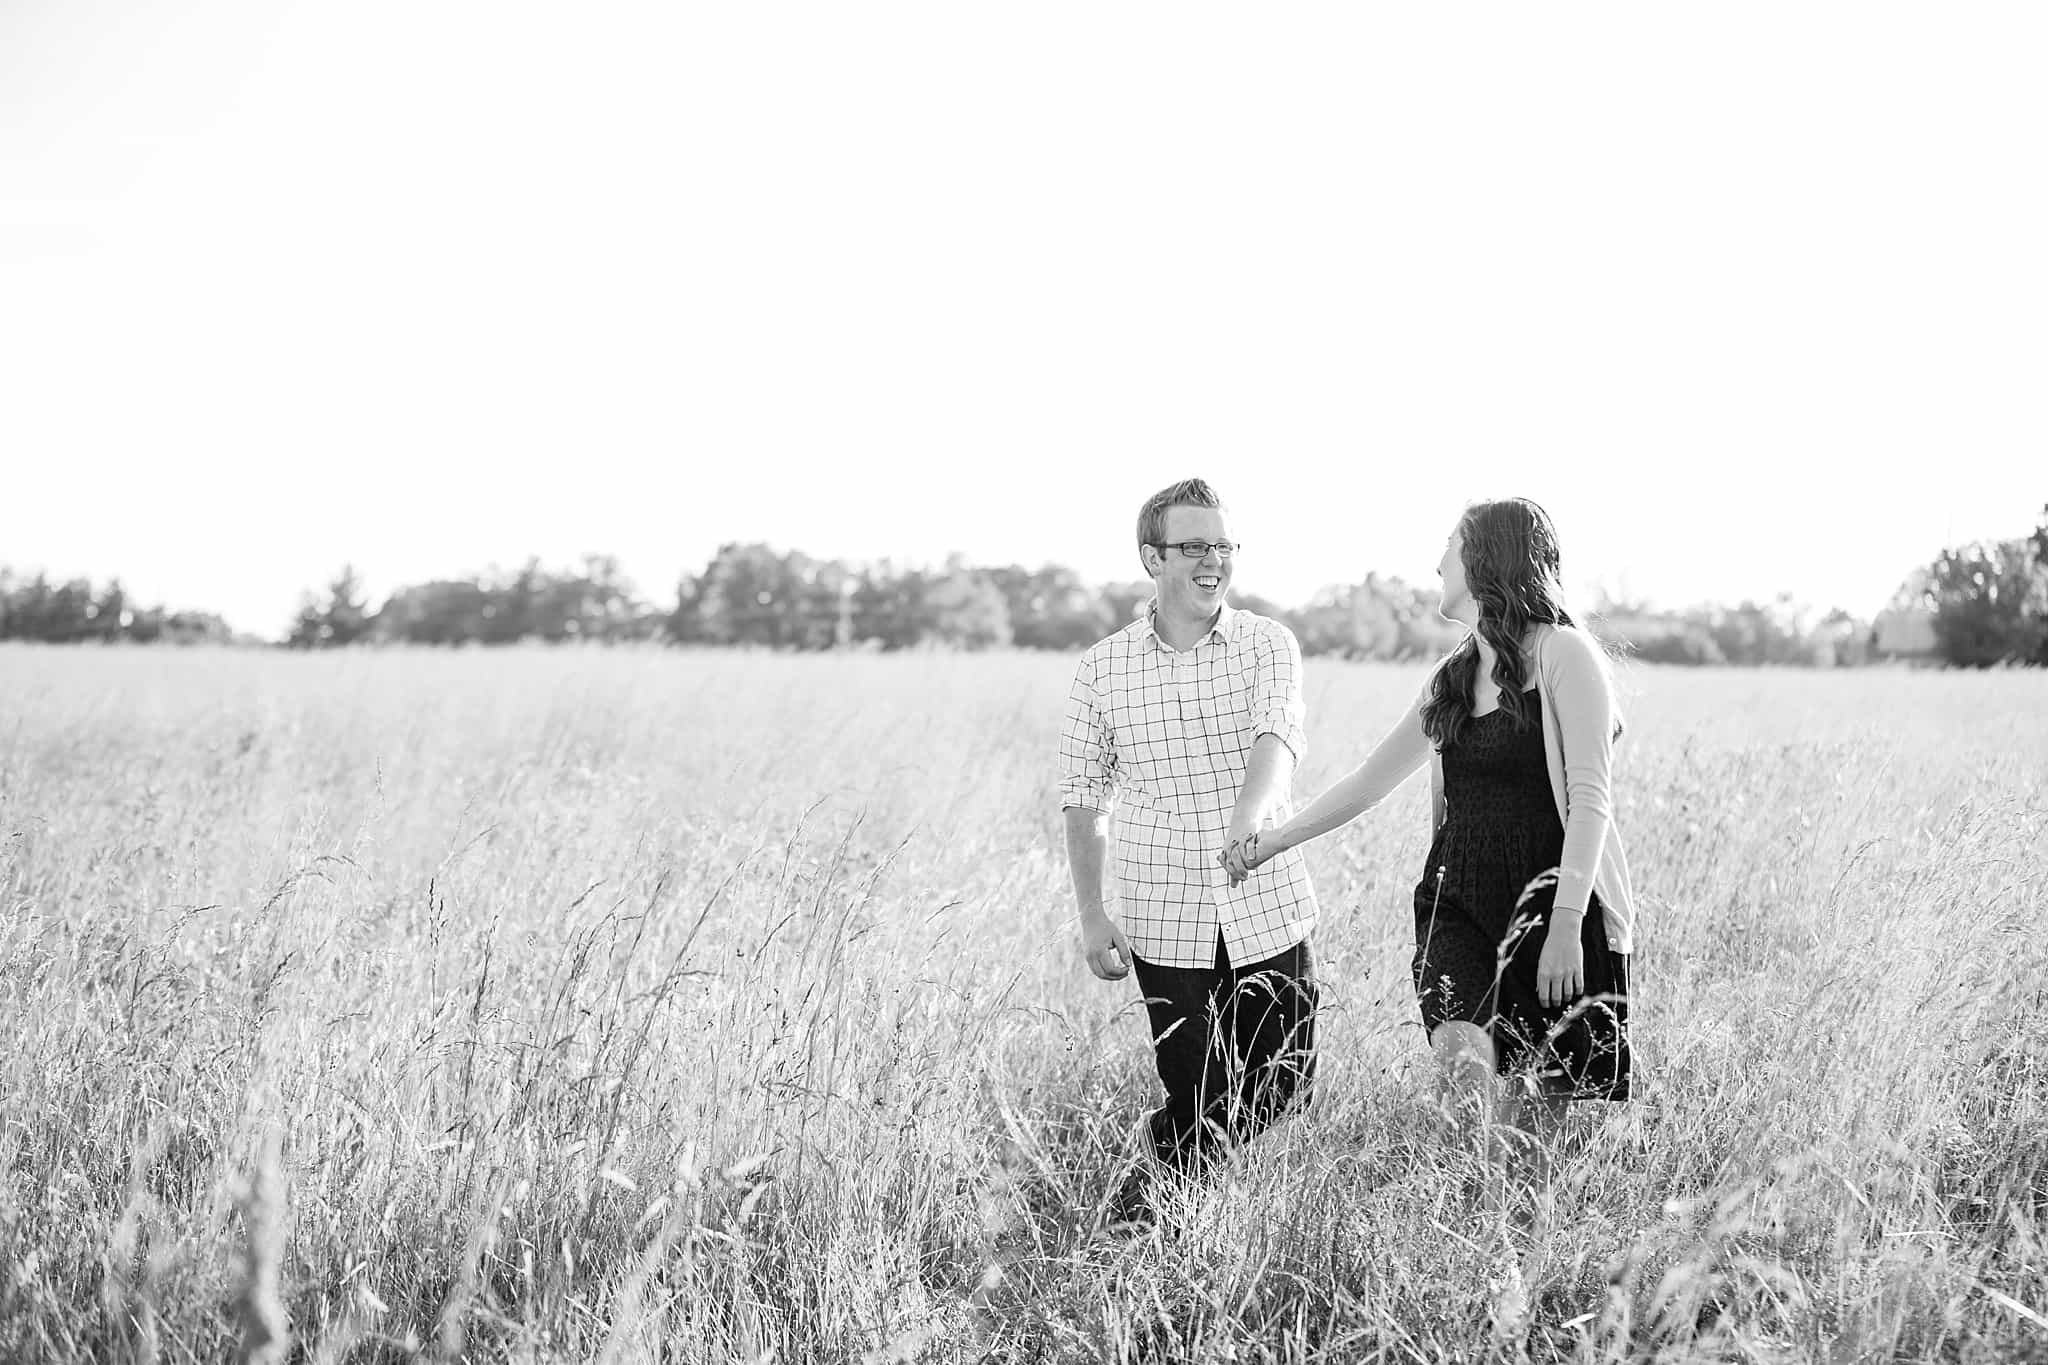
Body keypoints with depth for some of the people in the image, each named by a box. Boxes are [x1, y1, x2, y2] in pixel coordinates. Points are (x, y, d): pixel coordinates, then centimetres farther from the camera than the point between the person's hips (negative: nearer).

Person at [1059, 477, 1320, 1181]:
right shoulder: (1102, 669, -1)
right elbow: (1084, 799, 5)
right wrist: (1092, 917, -1)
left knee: (1284, 1095, 8)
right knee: (1194, 1112, 1)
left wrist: (1250, 816, -42)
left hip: (1269, 917, 1)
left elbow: (1278, 735, -21)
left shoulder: (1268, 644, -2)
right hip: (1167, 927, -1)